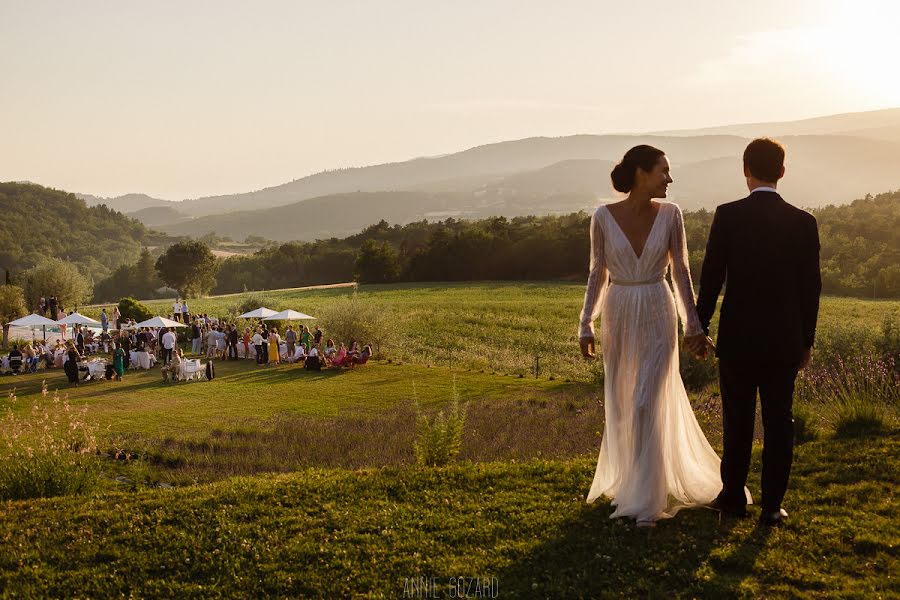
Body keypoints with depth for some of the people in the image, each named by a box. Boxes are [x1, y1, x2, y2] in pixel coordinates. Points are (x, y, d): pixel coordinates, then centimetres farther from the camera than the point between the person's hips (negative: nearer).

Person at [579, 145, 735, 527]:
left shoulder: (670, 214, -3)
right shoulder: (604, 216, -4)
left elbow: (680, 270, 1)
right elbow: (598, 273, 2)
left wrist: (693, 322, 0)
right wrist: (586, 325, 1)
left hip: (658, 316, -1)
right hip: (618, 317, 1)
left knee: (648, 404, -8)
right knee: (620, 405, 10)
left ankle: (647, 500, -1)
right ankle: (626, 480, 32)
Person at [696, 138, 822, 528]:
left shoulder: (728, 216, -9)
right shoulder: (804, 222, -2)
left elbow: (711, 277, -6)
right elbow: (811, 287, 1)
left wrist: (699, 327, 6)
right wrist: (806, 341, 11)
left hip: (737, 338, -1)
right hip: (785, 340, 1)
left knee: (737, 420, 11)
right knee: (779, 422, 8)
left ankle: (733, 497, 22)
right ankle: (772, 506, 13)